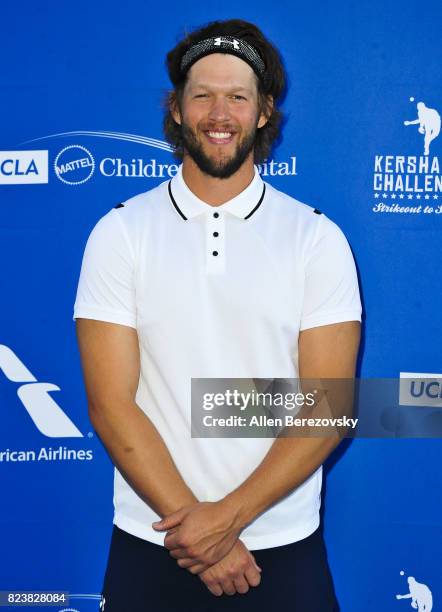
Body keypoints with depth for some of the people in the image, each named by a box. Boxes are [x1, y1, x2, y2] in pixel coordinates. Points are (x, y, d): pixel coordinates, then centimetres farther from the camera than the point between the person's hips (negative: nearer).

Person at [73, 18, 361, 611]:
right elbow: (110, 404, -7)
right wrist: (188, 520, -14)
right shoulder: (119, 233, -3)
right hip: (150, 543, 1)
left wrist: (230, 515, -15)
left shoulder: (319, 239, -3)